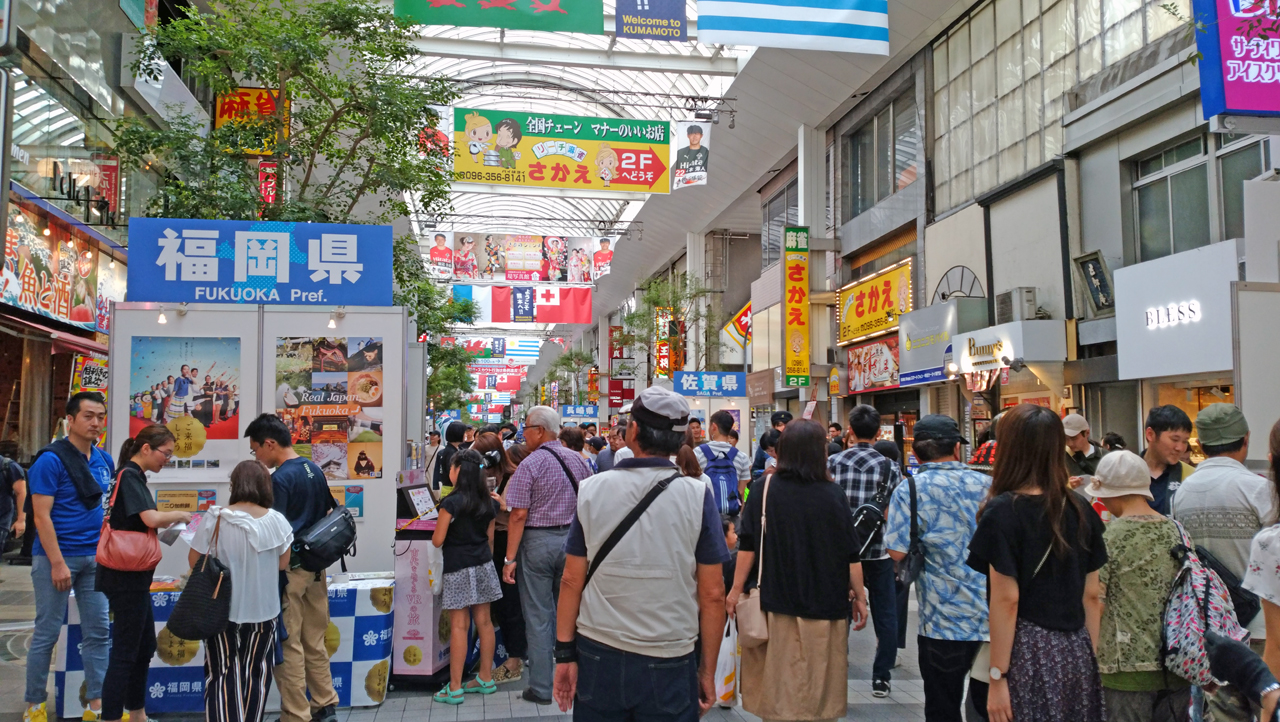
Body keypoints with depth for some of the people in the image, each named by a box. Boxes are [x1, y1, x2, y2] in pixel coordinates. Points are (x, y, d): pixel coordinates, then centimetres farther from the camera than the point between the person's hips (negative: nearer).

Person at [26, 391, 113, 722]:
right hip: (56, 556, -6)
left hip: (95, 558, 6)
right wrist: (58, 563, -18)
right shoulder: (50, 460, -11)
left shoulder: (104, 461, 7)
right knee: (47, 633, 4)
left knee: (97, 632, 7)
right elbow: (41, 516, -14)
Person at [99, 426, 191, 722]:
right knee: (125, 652, -4)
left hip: (134, 577, 10)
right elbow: (151, 518, -27)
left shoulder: (133, 476, 13)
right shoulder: (129, 476, -16)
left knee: (145, 647, 18)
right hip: (126, 577, -10)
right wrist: (180, 515, -10)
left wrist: (168, 524, 5)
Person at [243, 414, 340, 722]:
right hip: (316, 568, 8)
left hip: (290, 570, -8)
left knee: (289, 645, 1)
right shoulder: (315, 470, 7)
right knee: (315, 642, 16)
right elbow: (329, 514, 15)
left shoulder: (280, 479, -17)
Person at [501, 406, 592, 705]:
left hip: (538, 542, -5)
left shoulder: (530, 465, -12)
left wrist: (510, 558, -11)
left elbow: (519, 515, -14)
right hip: (572, 539, 5)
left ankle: (541, 688, 9)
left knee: (538, 616, 3)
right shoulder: (578, 460, 4)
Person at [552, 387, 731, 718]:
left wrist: (565, 653, 5)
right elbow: (712, 594, -7)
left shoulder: (591, 489, -4)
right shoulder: (698, 495, -9)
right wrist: (708, 670, 2)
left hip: (598, 655, 2)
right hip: (670, 665, -1)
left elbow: (572, 580, -2)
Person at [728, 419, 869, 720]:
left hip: (776, 600, 0)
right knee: (818, 681, 12)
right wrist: (860, 596, 8)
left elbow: (748, 545, -4)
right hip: (824, 603, 0)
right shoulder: (834, 494, -6)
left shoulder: (763, 489, -6)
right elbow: (850, 554, -3)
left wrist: (736, 589, 4)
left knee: (778, 681, 12)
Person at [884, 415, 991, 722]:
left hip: (945, 619, -4)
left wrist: (891, 521, 4)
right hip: (994, 618, 4)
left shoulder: (911, 490, -9)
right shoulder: (987, 485, 3)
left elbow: (897, 552, -14)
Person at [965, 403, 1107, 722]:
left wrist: (998, 677, -9)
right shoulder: (1081, 510, 4)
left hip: (1028, 654, -5)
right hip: (1075, 651, 5)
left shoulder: (1003, 511, -12)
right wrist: (1091, 659, 17)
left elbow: (1006, 600, -14)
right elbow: (1092, 595, 8)